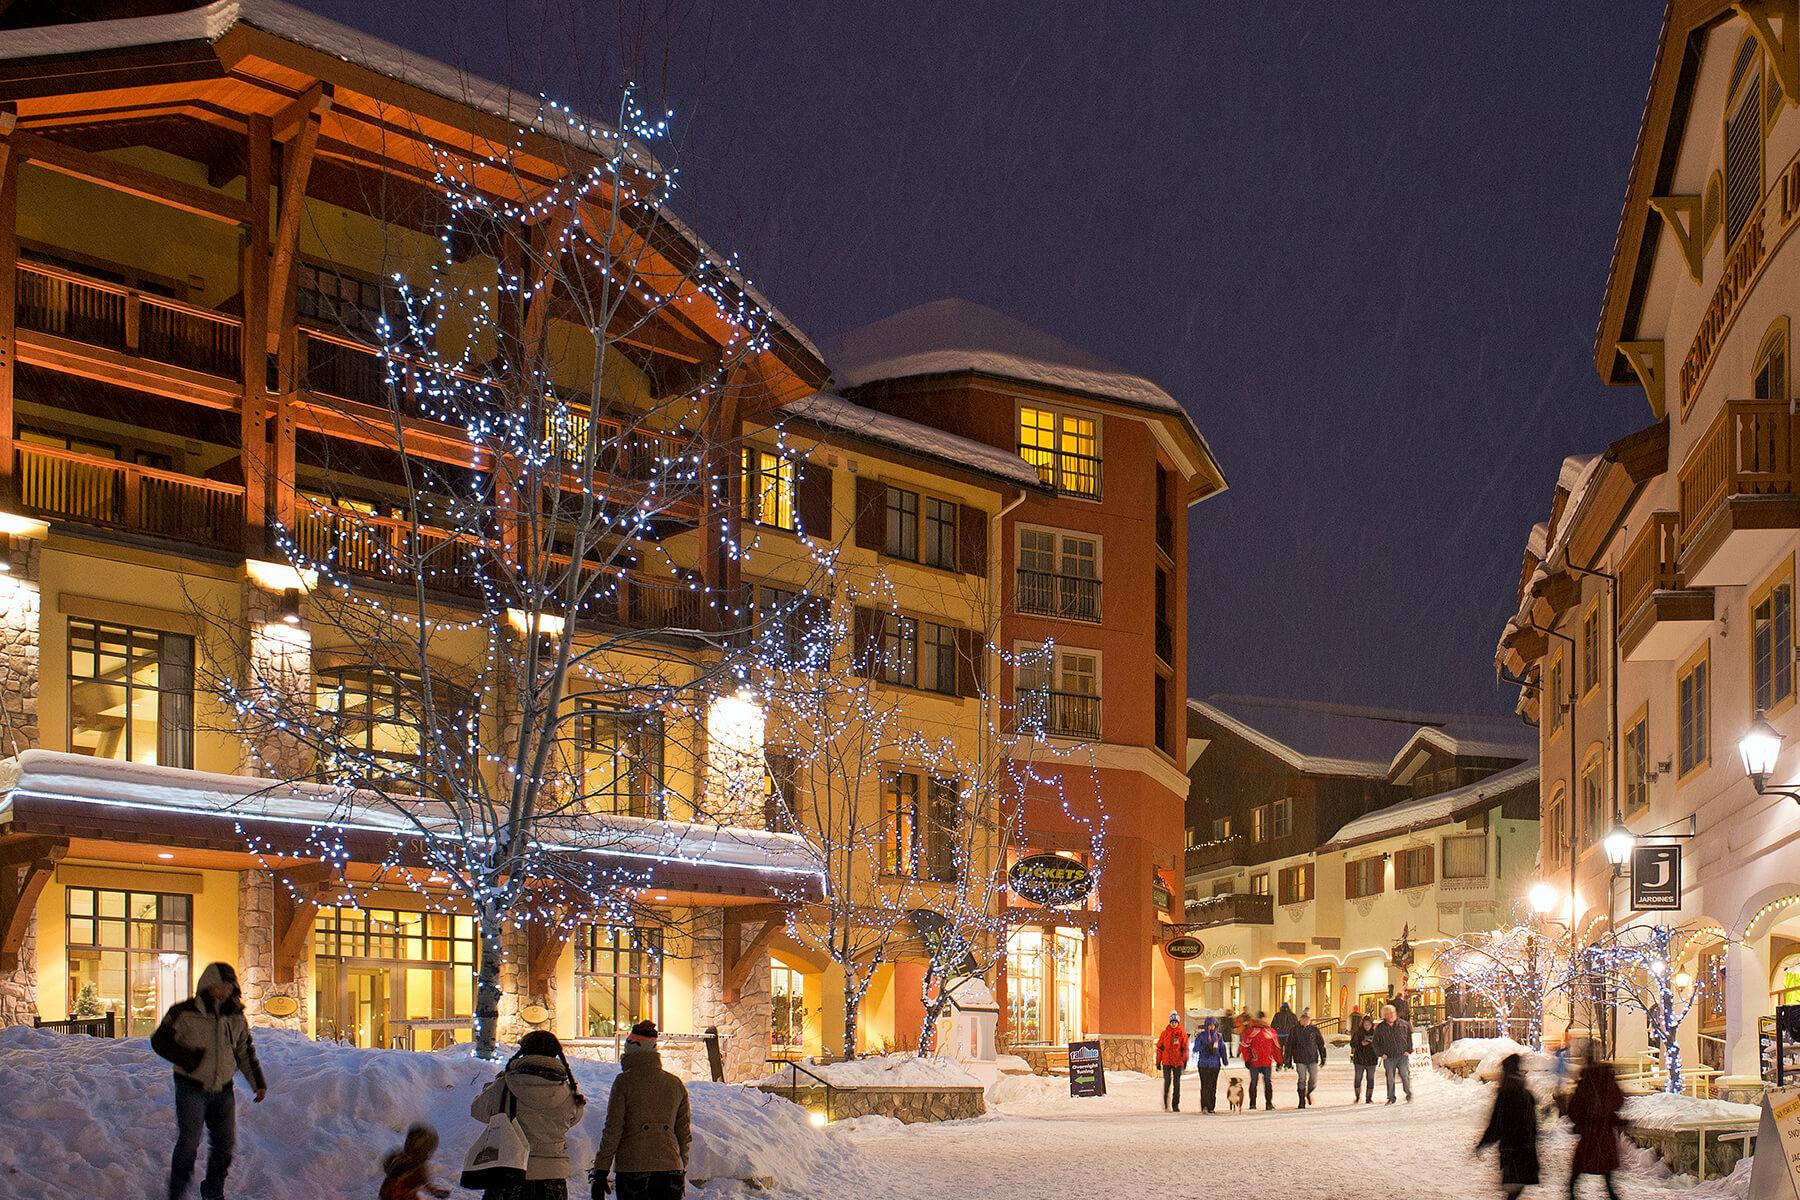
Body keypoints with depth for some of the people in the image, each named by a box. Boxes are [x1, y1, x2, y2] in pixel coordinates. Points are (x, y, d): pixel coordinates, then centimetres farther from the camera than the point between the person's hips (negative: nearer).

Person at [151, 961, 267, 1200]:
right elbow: (160, 1041, -3)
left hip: (223, 1091, 5)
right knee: (189, 1141, -13)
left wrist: (259, 1083, 13)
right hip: (192, 1088, -5)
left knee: (225, 1143, 7)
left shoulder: (235, 1017, 7)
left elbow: (246, 1052, 18)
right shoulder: (184, 1013, -9)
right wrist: (184, 1057, -19)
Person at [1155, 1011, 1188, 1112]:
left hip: (1178, 1062, 1)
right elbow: (1159, 1047, 6)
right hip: (1166, 1062, -1)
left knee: (1177, 1083, 6)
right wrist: (1158, 1061, 4)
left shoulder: (1182, 1033, 2)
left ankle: (1176, 1105, 13)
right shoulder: (1165, 1033, 2)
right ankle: (1166, 1105, 2)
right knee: (1167, 1082, -6)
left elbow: (1185, 1048, 2)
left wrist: (1185, 1060, -7)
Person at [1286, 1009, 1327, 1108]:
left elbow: (1321, 1044, 9)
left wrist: (1323, 1058, 7)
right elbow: (1289, 1045, 5)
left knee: (1314, 1080, -1)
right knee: (1301, 1080, -4)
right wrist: (1289, 1060, 3)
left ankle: (1308, 1093, 31)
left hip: (1312, 1059, 1)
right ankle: (1302, 1101, 6)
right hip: (1300, 1060, -1)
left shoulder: (1314, 1029, 2)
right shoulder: (1295, 1030, 0)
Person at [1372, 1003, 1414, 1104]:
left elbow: (1410, 1038, 11)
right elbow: (1375, 1043, 10)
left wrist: (1408, 1050, 3)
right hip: (1388, 1057, 1)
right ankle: (1391, 1098, 13)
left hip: (1403, 1056, -1)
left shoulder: (1403, 1025, 1)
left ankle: (1409, 1096, 8)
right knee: (1390, 1079, 3)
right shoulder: (1380, 1028, 1)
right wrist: (1381, 1054, 1)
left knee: (1405, 1076, -4)